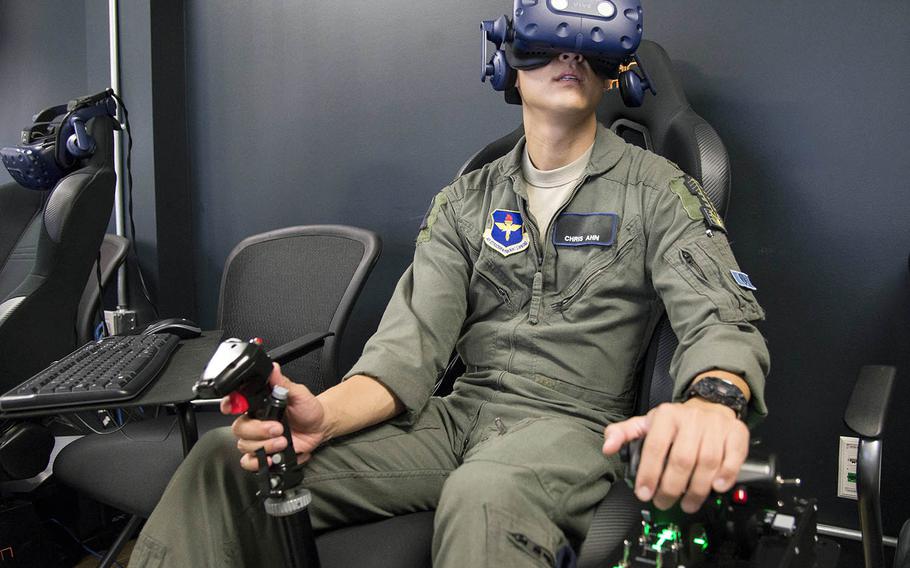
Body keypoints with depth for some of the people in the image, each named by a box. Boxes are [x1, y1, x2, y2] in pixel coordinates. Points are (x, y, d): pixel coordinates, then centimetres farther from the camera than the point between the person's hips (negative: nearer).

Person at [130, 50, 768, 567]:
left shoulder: (657, 190, 3)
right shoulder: (467, 200, 12)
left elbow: (725, 319, -9)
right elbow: (413, 341, 3)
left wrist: (714, 402, -35)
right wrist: (326, 413, -20)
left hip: (570, 423, -3)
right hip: (458, 412, 4)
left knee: (484, 496, -41)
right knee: (231, 456, -15)